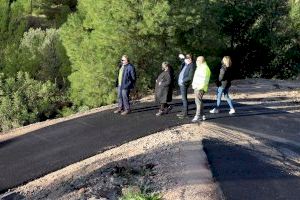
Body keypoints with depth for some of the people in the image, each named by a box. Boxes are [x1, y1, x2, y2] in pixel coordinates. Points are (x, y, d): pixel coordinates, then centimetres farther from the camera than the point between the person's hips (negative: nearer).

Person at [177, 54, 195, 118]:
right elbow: (180, 57, 26)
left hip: (184, 84, -9)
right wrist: (181, 56, 6)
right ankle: (184, 111, 21)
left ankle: (185, 113, -2)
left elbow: (190, 77, -19)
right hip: (181, 83, 9)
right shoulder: (185, 63, 10)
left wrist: (183, 81, -15)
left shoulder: (191, 66, -14)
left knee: (184, 98, -6)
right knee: (183, 98, 14)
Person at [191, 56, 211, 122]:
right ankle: (202, 115, 20)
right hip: (197, 87, 11)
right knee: (198, 101, 13)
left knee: (198, 101, -11)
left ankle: (198, 116, -9)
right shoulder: (200, 67, 20)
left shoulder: (204, 68, -14)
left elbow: (205, 80, -21)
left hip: (200, 88, -11)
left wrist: (200, 87, -24)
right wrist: (194, 84, 16)